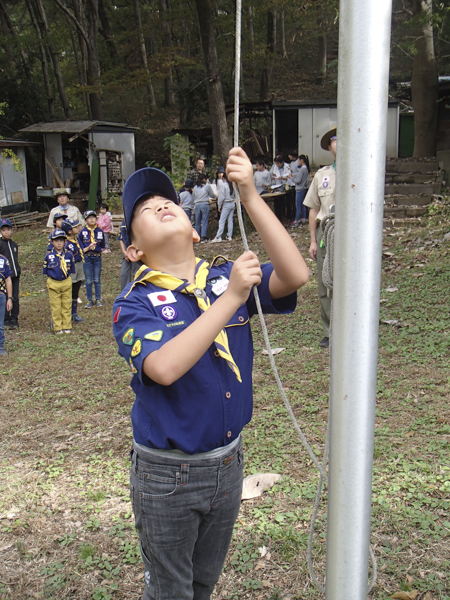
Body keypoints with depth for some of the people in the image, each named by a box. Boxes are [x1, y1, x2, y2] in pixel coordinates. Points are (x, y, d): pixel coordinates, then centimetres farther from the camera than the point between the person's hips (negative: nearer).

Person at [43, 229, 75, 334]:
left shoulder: (68, 255, 0)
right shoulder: (49, 255, -4)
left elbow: (71, 270, 9)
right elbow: (46, 271, 3)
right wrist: (49, 282, -1)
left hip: (66, 283, 1)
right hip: (53, 283, -1)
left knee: (66, 306, 8)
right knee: (55, 307, 5)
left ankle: (67, 326, 18)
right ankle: (57, 328, 14)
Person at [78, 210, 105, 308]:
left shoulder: (100, 231, 6)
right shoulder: (82, 232, 0)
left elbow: (102, 246, 12)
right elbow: (81, 248, -2)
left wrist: (100, 250, -3)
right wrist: (88, 247, -17)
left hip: (97, 257, 1)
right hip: (87, 258, -1)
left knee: (97, 280, 7)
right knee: (88, 281, 4)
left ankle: (98, 299, 16)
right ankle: (90, 300, 13)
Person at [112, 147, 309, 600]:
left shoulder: (227, 277, -4)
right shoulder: (135, 304, -15)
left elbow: (295, 275, -20)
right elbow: (165, 368, -33)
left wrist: (250, 196, -25)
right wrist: (231, 298, -34)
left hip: (228, 462, 4)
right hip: (167, 474, -3)